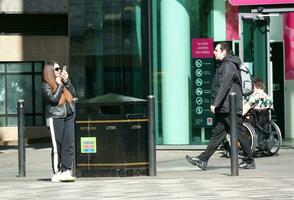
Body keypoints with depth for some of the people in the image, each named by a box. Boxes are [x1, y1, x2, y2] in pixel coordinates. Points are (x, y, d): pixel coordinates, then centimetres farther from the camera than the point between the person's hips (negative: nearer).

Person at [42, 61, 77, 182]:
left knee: (69, 144, -3)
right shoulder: (46, 86, -1)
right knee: (57, 147, -5)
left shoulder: (63, 82, 17)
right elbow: (54, 98, -15)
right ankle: (56, 173, 0)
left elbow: (73, 94, 11)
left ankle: (66, 171, -3)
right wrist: (59, 85, -6)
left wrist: (67, 82, 2)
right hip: (55, 117, -6)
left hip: (69, 116, 6)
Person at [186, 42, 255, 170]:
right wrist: (214, 103, 19)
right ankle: (203, 160, 5)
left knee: (239, 134, -3)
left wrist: (216, 104, -23)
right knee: (217, 134, 7)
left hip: (230, 108, -10)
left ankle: (249, 161, 5)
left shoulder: (228, 66, -13)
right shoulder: (222, 65, 19)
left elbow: (224, 87, -21)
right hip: (223, 109, 10)